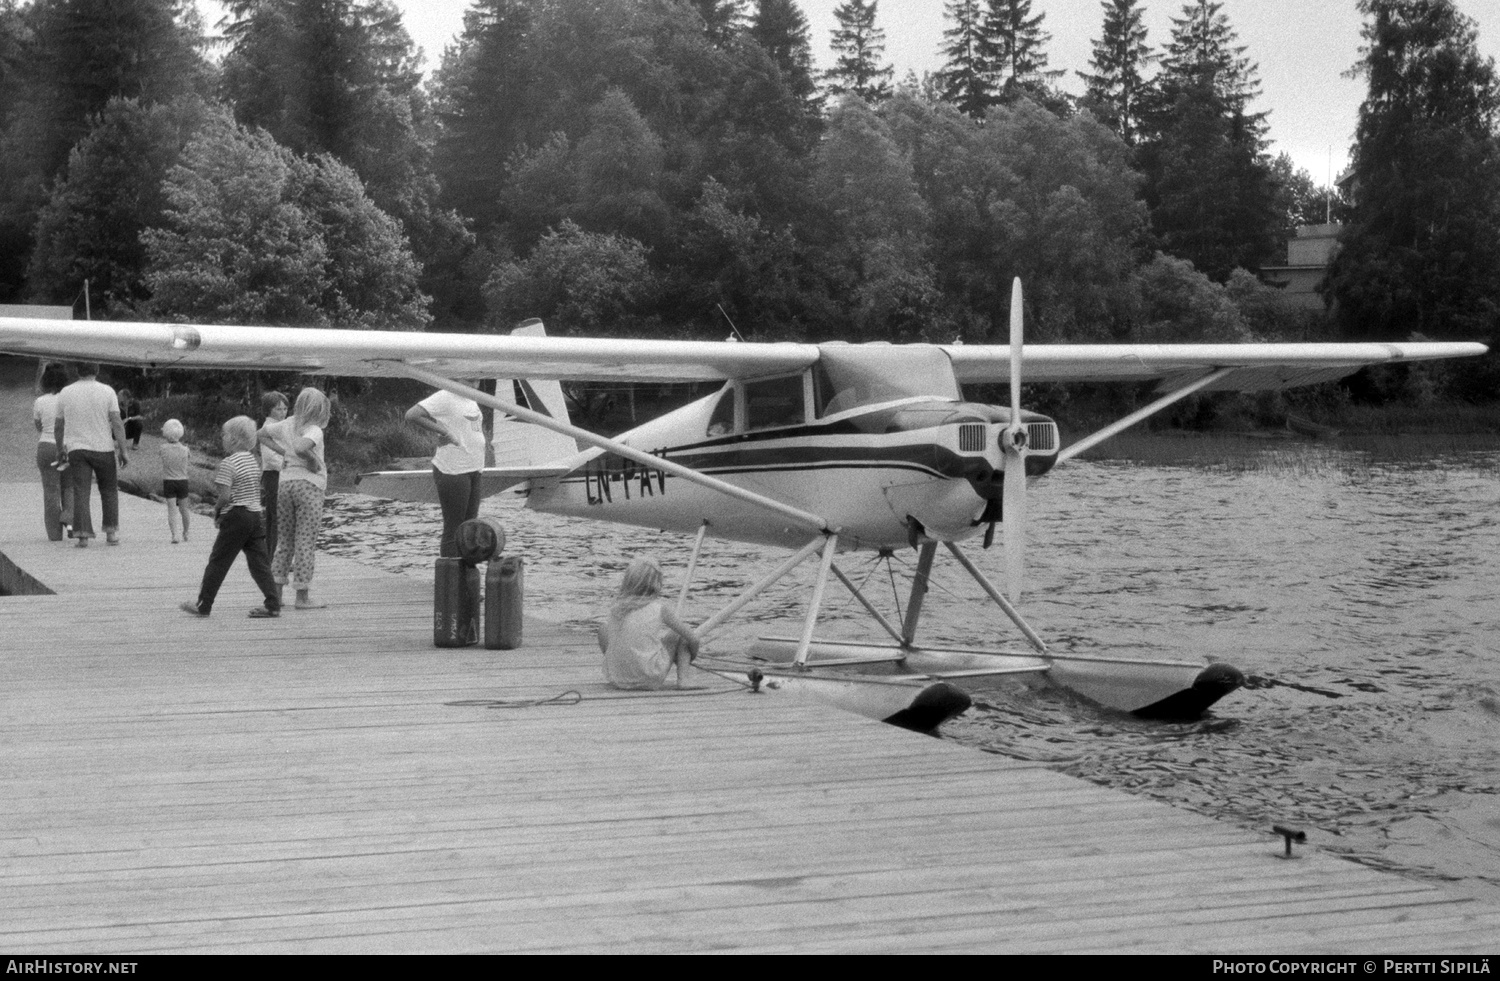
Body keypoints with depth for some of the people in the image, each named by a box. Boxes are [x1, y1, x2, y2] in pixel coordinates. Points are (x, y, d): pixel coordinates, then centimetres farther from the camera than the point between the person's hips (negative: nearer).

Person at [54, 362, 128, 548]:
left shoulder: (65, 393, 4)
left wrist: (60, 450, 23)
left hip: (76, 449, 1)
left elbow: (59, 427, 10)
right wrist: (123, 452, -7)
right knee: (109, 491, 14)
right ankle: (111, 532, 11)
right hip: (103, 449, -1)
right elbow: (117, 424, -9)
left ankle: (83, 536, -12)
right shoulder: (107, 391, -3)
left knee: (81, 493, -2)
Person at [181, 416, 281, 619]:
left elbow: (225, 496, -20)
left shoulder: (228, 463, -13)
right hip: (255, 515, 7)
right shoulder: (253, 460, 12)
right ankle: (273, 604, -2)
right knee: (259, 562, 6)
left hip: (235, 517, -7)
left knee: (218, 562, 3)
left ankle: (203, 605, 9)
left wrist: (217, 510, -1)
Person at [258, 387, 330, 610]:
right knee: (306, 543, -2)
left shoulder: (288, 424, 8)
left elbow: (262, 434, 19)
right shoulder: (314, 431, -13)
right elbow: (301, 448, -32)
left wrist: (284, 452, 13)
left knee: (284, 541, 13)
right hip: (309, 484, -7)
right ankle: (302, 596, -1)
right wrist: (313, 460, -14)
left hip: (285, 481, 7)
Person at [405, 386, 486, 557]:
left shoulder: (471, 400, 15)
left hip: (473, 471, 9)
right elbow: (411, 415, -21)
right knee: (453, 530, -6)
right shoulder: (445, 397, -12)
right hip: (452, 472, -9)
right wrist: (443, 432, -20)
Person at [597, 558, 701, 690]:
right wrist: (690, 658, 23)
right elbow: (693, 639, 2)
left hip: (617, 679, 3)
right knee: (681, 631, 18)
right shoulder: (659, 610, -6)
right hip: (651, 680, -3)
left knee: (604, 627, 28)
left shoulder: (616, 607, 2)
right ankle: (682, 678, 9)